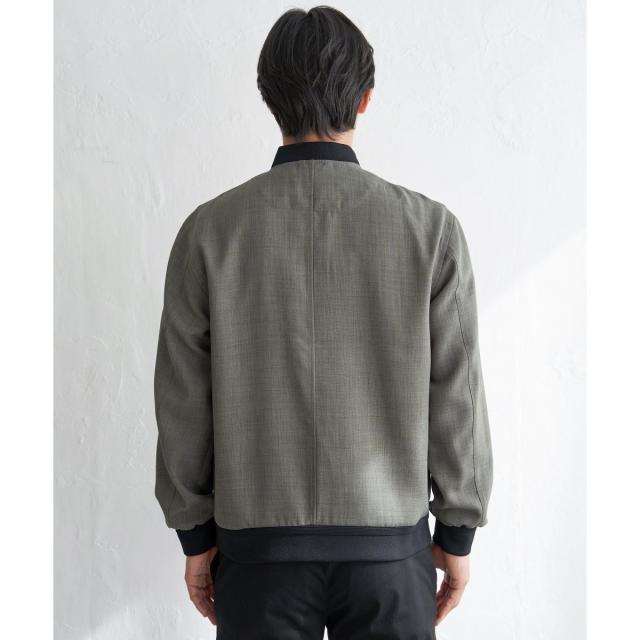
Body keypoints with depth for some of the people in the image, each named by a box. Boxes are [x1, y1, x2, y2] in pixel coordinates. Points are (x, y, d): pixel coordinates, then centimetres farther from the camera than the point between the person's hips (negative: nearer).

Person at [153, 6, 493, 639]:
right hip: (388, 542, 0)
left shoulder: (208, 230, -9)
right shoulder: (431, 228, -11)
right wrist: (457, 533, 6)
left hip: (259, 543, 1)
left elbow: (183, 401, -5)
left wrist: (195, 537, 7)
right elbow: (456, 397, -7)